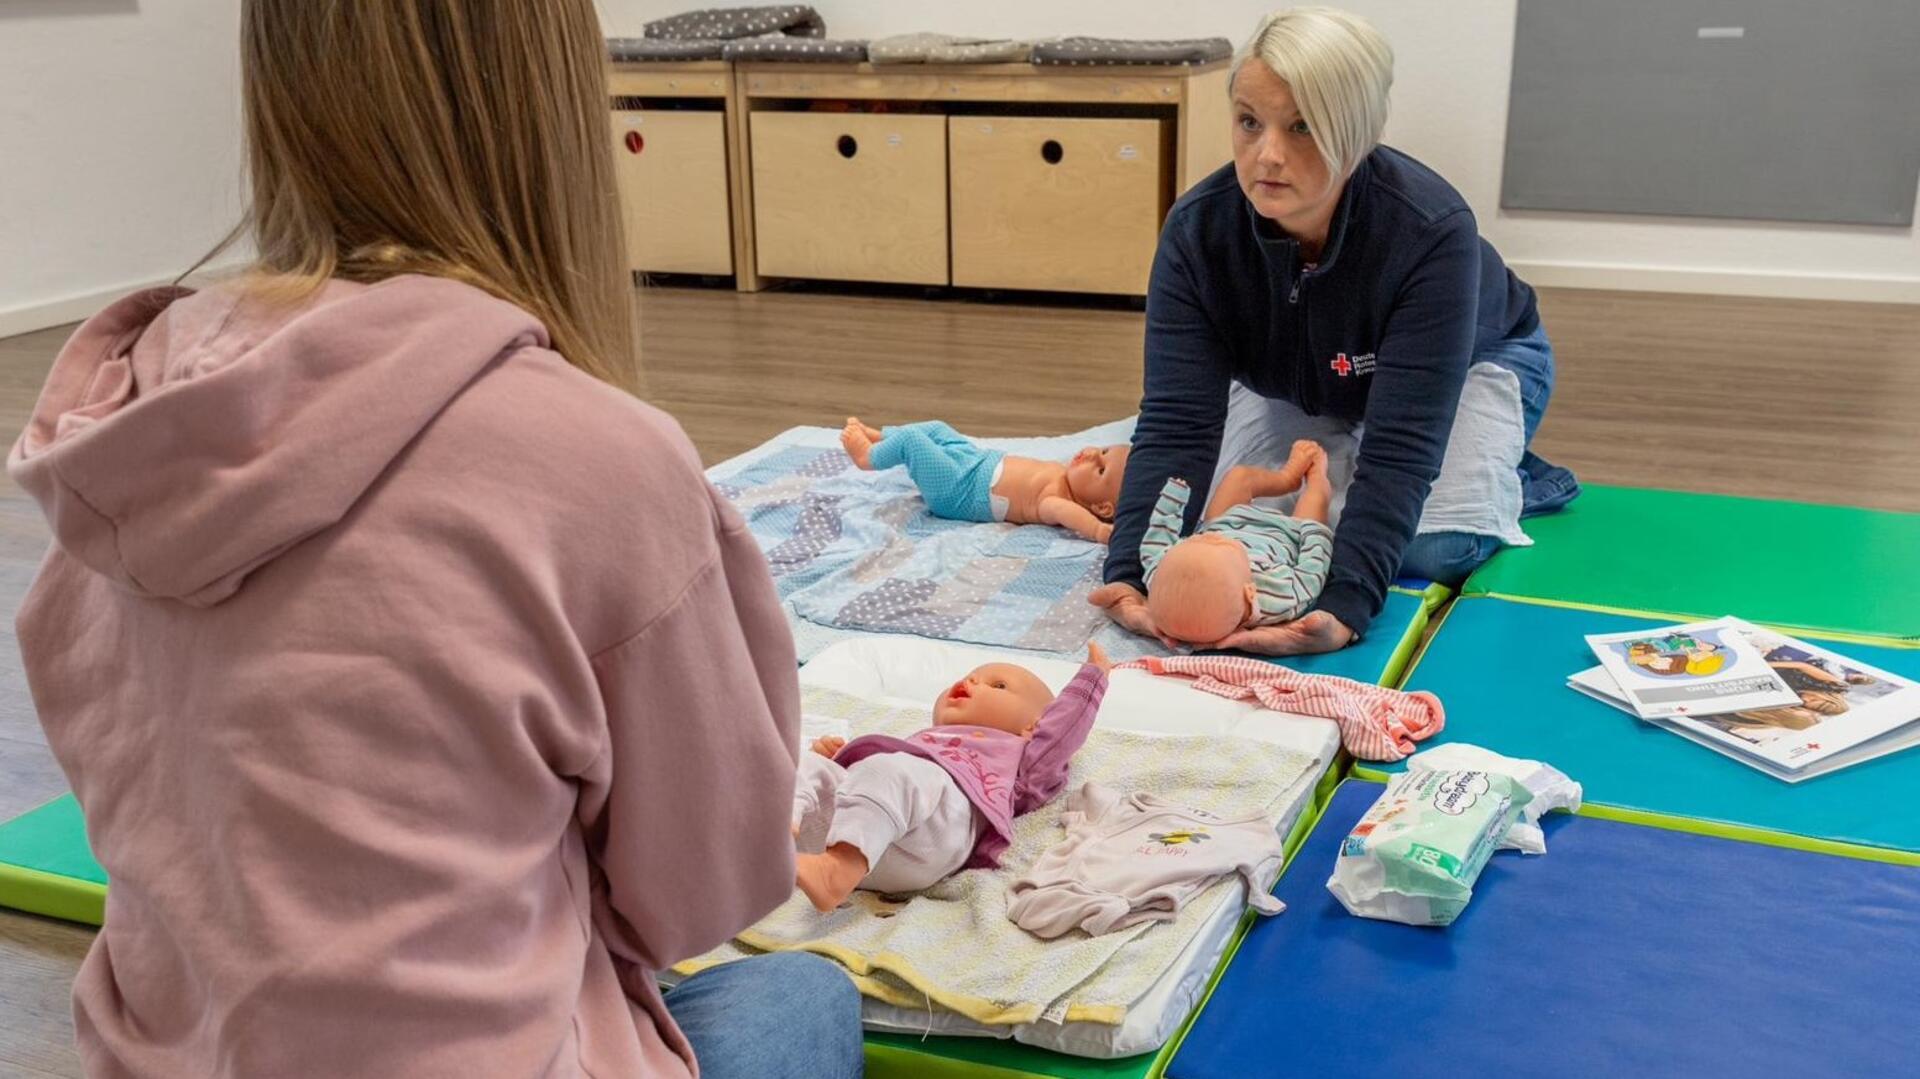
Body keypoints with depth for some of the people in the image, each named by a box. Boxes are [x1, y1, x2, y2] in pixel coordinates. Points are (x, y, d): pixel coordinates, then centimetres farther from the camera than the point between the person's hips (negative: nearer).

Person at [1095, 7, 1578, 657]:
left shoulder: (1433, 231, -41)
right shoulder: (1196, 229, -31)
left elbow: (1401, 446, -44)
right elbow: (1176, 423, -34)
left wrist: (1345, 607, -56)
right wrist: (1130, 573, -49)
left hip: (1467, 361, -4)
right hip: (1293, 379, 4)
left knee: (1431, 547, -27)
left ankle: (1509, 481, 7)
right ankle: (1335, 470, 18)